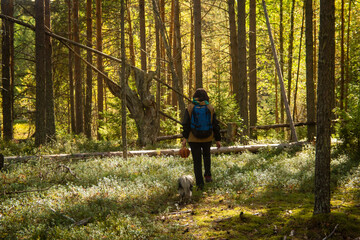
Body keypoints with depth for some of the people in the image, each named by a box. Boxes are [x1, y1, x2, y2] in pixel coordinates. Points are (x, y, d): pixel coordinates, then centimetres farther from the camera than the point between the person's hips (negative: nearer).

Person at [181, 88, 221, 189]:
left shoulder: (190, 108, -5)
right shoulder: (210, 108, -2)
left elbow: (186, 124, -8)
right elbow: (215, 125, -1)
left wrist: (185, 137, -5)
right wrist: (218, 139, 5)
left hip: (193, 139, -1)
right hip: (207, 138, 2)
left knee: (197, 161, 5)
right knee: (206, 155, 28)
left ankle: (200, 183, 2)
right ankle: (208, 175, 17)